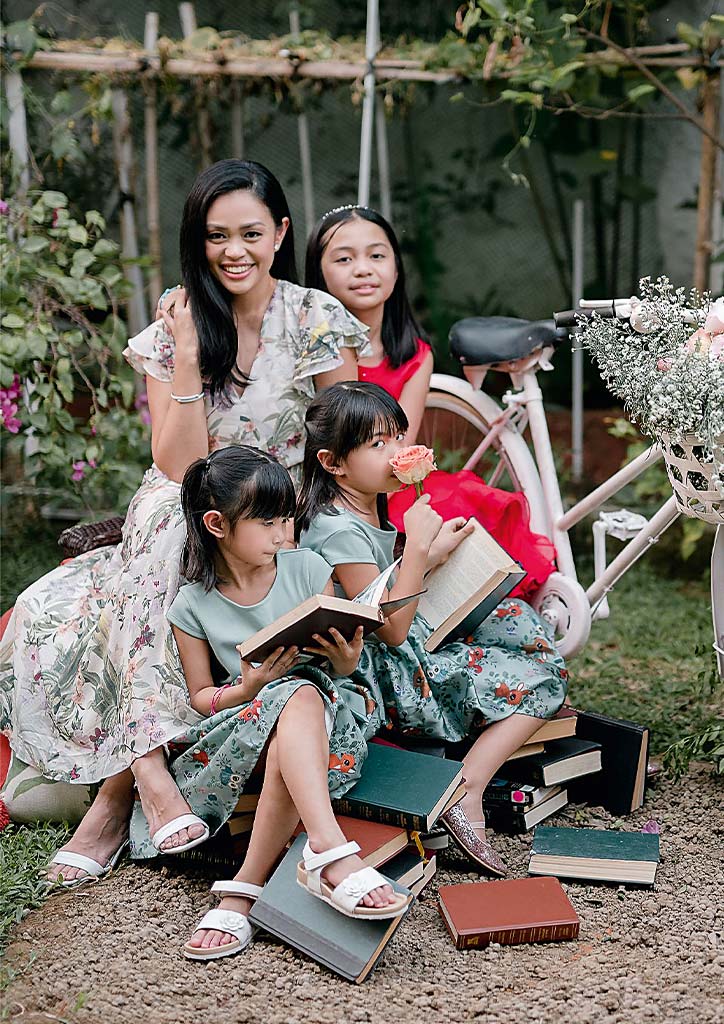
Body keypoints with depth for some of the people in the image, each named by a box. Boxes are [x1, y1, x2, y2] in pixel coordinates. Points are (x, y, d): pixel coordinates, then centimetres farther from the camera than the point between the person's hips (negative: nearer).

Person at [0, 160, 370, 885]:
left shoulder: (316, 321, -5)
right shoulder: (176, 326, 1)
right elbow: (177, 467, -10)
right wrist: (189, 356, -19)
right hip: (182, 523, 3)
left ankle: (119, 785, -26)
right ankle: (147, 770, -30)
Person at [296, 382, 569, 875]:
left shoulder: (368, 505, 8)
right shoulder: (340, 530, -22)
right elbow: (392, 629, -23)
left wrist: (432, 552, 0)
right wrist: (418, 547, -24)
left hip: (413, 648, 10)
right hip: (388, 680, -10)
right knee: (544, 681, -10)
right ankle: (468, 795, -15)